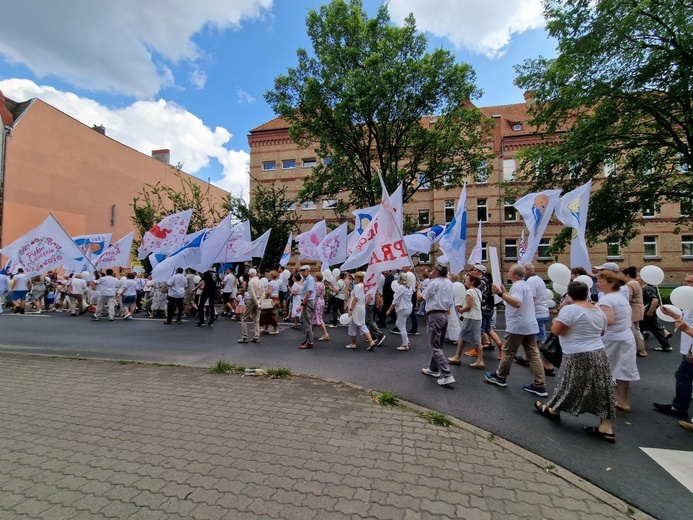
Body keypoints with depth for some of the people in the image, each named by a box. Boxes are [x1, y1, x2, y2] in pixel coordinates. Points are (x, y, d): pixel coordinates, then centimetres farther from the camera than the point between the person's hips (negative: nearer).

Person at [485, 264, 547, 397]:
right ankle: (540, 385, 9)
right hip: (530, 326, 9)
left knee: (508, 352, 6)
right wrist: (505, 292, 30)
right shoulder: (526, 284, 15)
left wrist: (501, 294, -37)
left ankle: (499, 377, 20)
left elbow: (517, 303, -33)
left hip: (517, 326, -9)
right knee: (533, 354, 8)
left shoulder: (517, 286, -16)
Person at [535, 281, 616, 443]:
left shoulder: (569, 309, -18)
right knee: (600, 390, 10)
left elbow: (555, 331, -19)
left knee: (570, 385, 9)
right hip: (599, 354, 7)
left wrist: (556, 321, 0)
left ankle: (553, 410, 27)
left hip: (578, 356, -7)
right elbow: (601, 332, 20)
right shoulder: (599, 311, 8)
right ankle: (606, 429, 14)